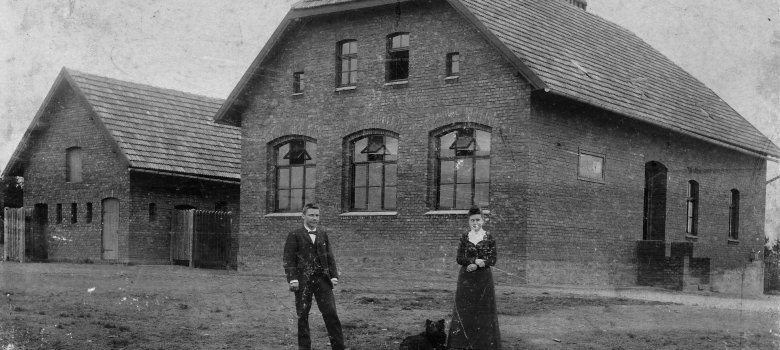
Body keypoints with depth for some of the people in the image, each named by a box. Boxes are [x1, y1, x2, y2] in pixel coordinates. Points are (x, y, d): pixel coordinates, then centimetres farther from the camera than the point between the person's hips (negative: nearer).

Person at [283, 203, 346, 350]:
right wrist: (292, 279, -13)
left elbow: (330, 257, 14)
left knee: (331, 313, -4)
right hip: (303, 281, -3)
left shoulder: (323, 235, 14)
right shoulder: (294, 236, 1)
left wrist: (334, 276, 3)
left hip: (322, 279, 3)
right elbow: (289, 259, -3)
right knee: (302, 316, 4)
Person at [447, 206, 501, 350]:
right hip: (466, 278, 1)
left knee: (484, 310, 0)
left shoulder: (489, 238, 1)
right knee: (464, 310, 0)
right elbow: (459, 258, 1)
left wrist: (476, 265, -17)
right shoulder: (464, 237, 6)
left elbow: (493, 260, -3)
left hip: (484, 278, -1)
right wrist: (476, 260, -15)